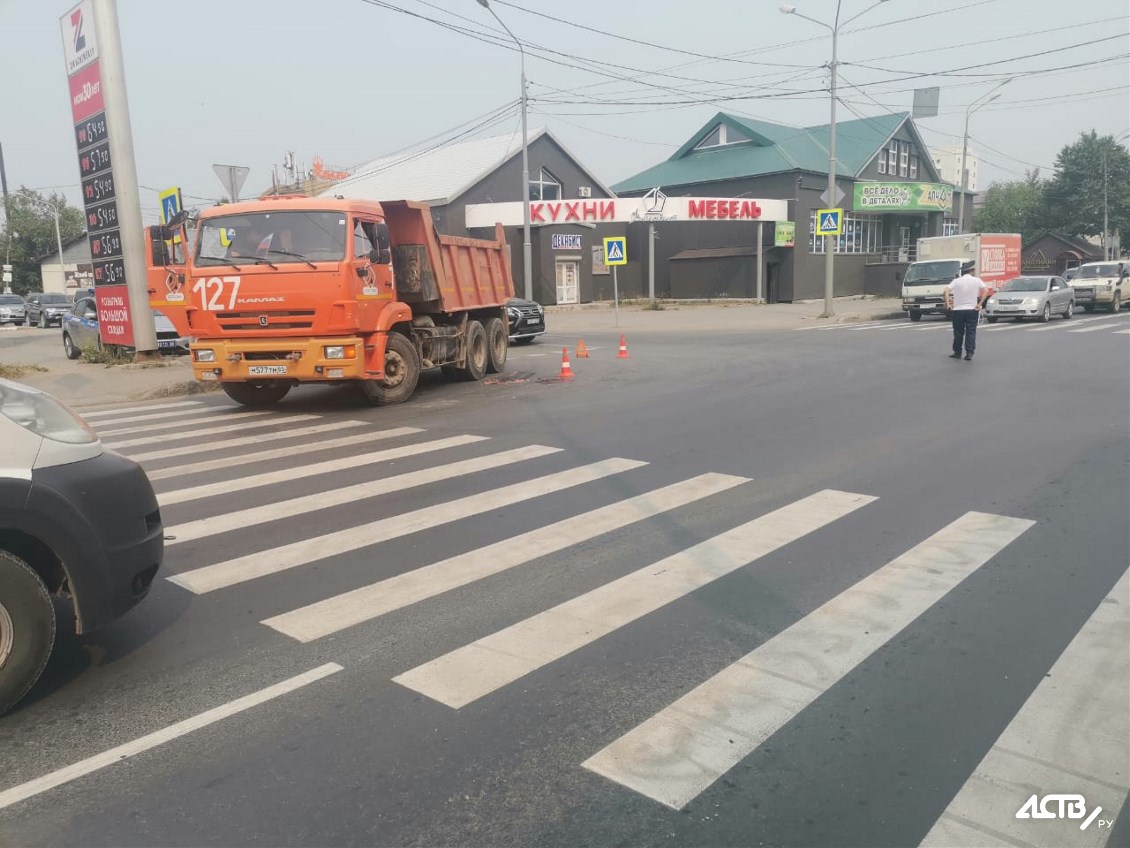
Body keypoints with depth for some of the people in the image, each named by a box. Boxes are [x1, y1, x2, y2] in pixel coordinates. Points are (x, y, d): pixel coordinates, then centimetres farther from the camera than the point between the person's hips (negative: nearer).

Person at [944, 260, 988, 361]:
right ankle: (969, 353, -6)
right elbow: (986, 290, -11)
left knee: (958, 332, 10)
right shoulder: (976, 280, 0)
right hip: (972, 310, -1)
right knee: (971, 332, 3)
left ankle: (957, 353, 15)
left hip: (957, 310, 1)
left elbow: (946, 291, -11)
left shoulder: (956, 281, 1)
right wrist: (980, 304, -9)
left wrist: (948, 304, -8)